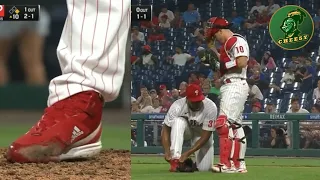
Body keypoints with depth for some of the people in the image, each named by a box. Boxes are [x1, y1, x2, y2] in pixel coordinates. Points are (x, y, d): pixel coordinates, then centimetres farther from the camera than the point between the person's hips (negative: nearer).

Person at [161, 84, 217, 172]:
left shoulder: (210, 107, -31)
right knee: (178, 121, -37)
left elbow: (205, 136, -28)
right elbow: (166, 129, -25)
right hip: (185, 129, 0)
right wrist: (167, 151, -40)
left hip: (202, 133, 0)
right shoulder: (177, 106, -30)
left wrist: (188, 153, -36)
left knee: (204, 168, -17)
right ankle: (175, 159, -36)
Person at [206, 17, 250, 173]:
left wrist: (223, 65, -13)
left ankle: (227, 164, -24)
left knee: (225, 123, -18)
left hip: (235, 86, -11)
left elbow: (242, 62, -22)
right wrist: (213, 50, 19)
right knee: (235, 126, 13)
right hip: (229, 87, 11)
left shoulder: (237, 41, -10)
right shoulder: (227, 43, 21)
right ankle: (239, 164, 18)